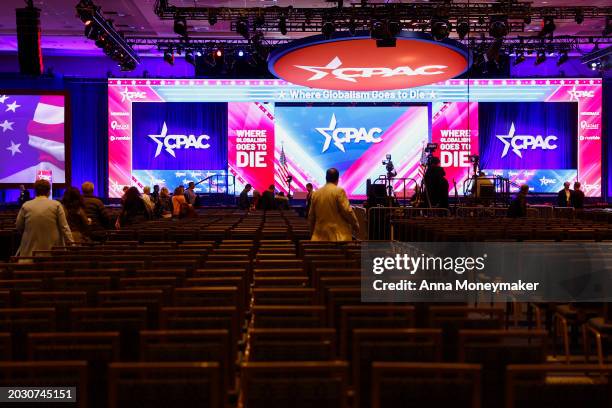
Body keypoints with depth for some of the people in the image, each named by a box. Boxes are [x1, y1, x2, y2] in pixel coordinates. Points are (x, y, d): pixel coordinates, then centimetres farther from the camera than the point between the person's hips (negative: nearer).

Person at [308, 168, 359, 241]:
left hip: (320, 236, 5)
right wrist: (356, 225, 4)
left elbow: (311, 216, 14)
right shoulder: (339, 191, -7)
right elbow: (347, 211, -10)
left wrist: (313, 231, 26)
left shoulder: (315, 193, 9)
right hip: (338, 236, -5)